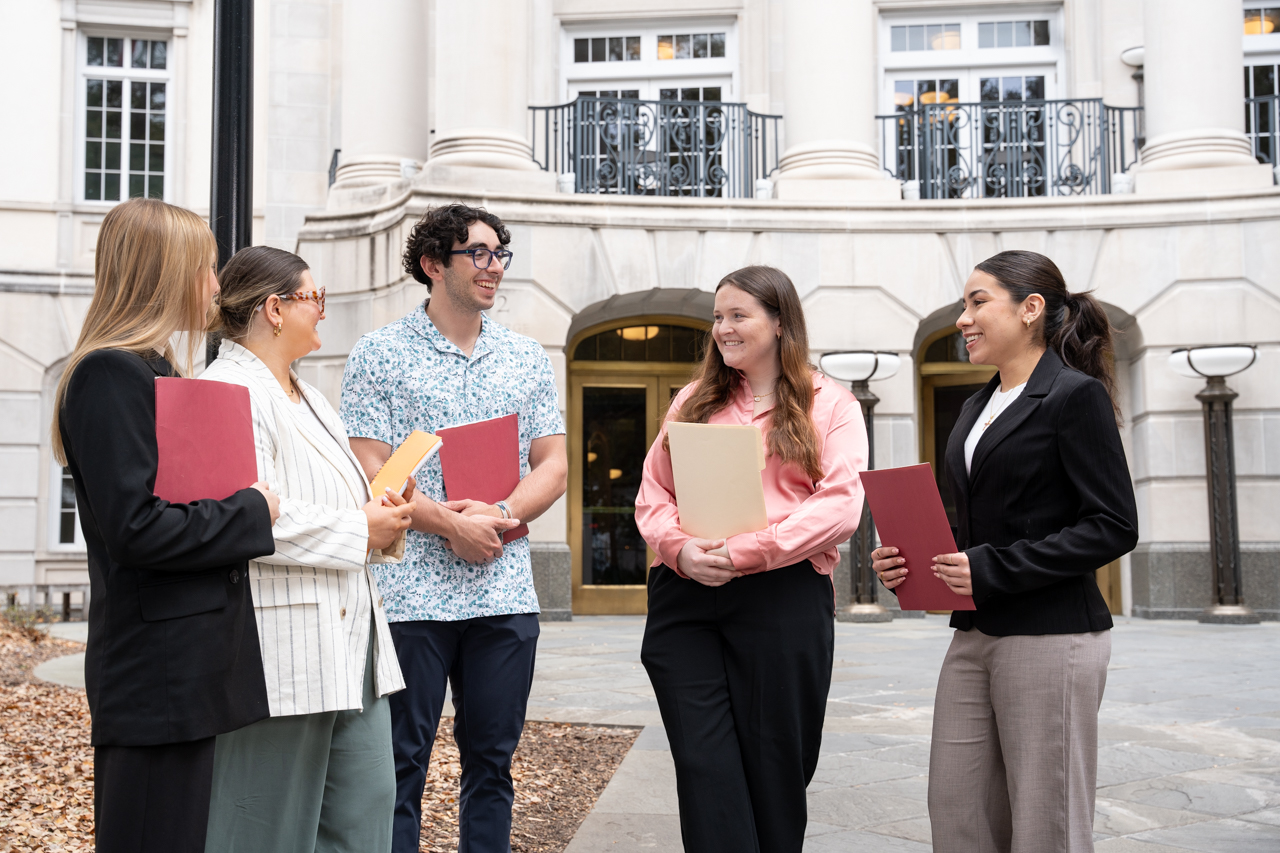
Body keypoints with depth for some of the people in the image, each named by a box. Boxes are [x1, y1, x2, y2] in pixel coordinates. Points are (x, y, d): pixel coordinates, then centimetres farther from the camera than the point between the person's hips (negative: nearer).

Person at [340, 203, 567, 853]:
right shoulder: (379, 354, 1)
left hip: (506, 592, 4)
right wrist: (451, 524, -15)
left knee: (492, 762, 10)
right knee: (400, 764, 2)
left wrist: (501, 516, -10)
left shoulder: (528, 359, 13)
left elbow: (553, 465, 9)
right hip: (410, 590, -3)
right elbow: (369, 471, -6)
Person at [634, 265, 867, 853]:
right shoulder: (694, 401, 18)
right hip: (685, 596, 3)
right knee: (705, 767, -3)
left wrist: (743, 552, -17)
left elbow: (840, 506, -7)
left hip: (784, 598, -3)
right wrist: (681, 549, -9)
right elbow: (652, 495, 13)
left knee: (774, 770, 5)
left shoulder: (830, 406, 6)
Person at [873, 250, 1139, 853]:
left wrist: (992, 569, -19)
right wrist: (907, 560, 3)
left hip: (1050, 637, -8)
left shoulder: (1076, 395, -8)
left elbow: (1114, 527, -14)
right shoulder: (977, 407, 17)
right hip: (975, 635, 8)